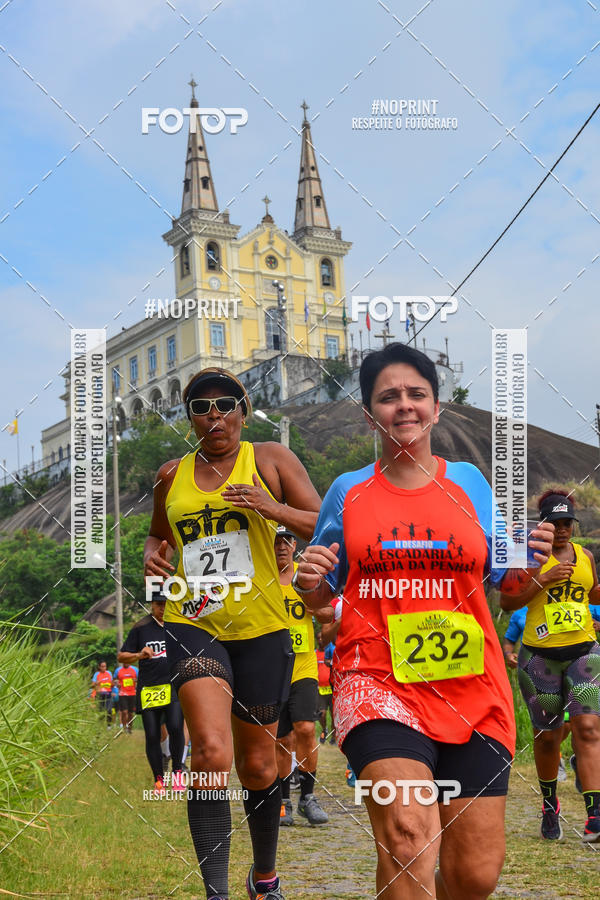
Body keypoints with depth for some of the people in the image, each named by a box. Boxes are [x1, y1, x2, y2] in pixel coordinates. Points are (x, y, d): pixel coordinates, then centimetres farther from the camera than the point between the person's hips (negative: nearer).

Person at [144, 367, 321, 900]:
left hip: (260, 626, 0)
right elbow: (158, 534, 28)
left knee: (258, 763, 12)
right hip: (192, 622, 1)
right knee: (211, 752, -22)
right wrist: (153, 557, 5)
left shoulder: (271, 459, 3)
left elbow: (325, 527, -2)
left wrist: (272, 508, -19)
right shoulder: (173, 475, 11)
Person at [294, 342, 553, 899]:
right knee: (407, 833, -26)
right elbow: (321, 596, 16)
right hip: (378, 682, -2)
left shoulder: (468, 482, 9)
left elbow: (504, 581, 16)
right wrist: (308, 581, -6)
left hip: (472, 689, 2)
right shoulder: (349, 492, 8)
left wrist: (528, 565, -6)